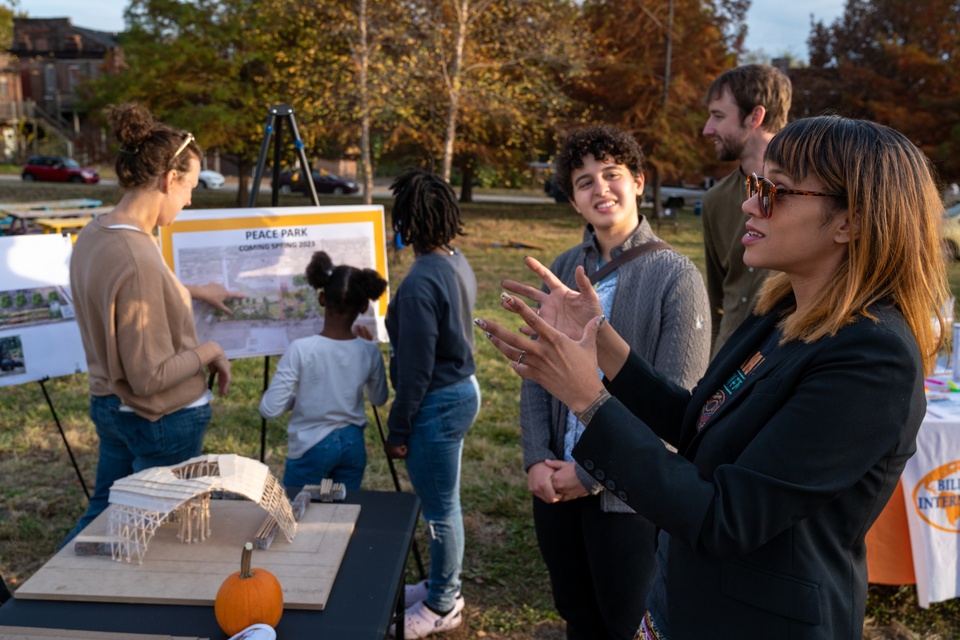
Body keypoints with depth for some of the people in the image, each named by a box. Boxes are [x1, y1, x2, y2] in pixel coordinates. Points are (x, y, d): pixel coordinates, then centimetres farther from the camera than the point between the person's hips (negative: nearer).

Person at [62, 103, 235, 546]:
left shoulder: (93, 236, -1)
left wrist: (195, 292, 28)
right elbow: (150, 377, -27)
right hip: (163, 422, -8)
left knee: (103, 513, 26)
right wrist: (208, 352, -13)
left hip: (109, 407, 9)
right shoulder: (136, 259, -30)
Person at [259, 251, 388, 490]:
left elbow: (270, 409, -17)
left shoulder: (301, 350, -20)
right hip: (353, 445, 3)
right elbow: (379, 399, 10)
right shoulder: (369, 351, -9)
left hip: (311, 448, -3)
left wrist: (297, 398, 3)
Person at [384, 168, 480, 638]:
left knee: (440, 508, 6)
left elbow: (416, 369, -21)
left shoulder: (420, 282, -24)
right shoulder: (458, 264, 4)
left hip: (438, 402, -10)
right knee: (443, 502, 22)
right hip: (463, 389, 10)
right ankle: (442, 585, 39)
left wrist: (398, 431, -10)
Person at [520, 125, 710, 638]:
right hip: (556, 484, 5)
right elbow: (535, 370, 6)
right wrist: (537, 458, -6)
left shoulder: (676, 277, -11)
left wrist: (592, 473, -14)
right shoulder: (564, 269, 4)